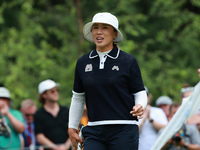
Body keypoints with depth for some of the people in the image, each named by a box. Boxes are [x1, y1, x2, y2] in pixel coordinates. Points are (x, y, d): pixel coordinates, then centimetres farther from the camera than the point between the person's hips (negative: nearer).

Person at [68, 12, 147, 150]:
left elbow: (140, 93, 5)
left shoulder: (129, 61, 1)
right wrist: (72, 128, 20)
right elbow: (78, 97, 20)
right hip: (94, 132, 3)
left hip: (124, 130, -3)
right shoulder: (83, 63, 10)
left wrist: (139, 107, -18)